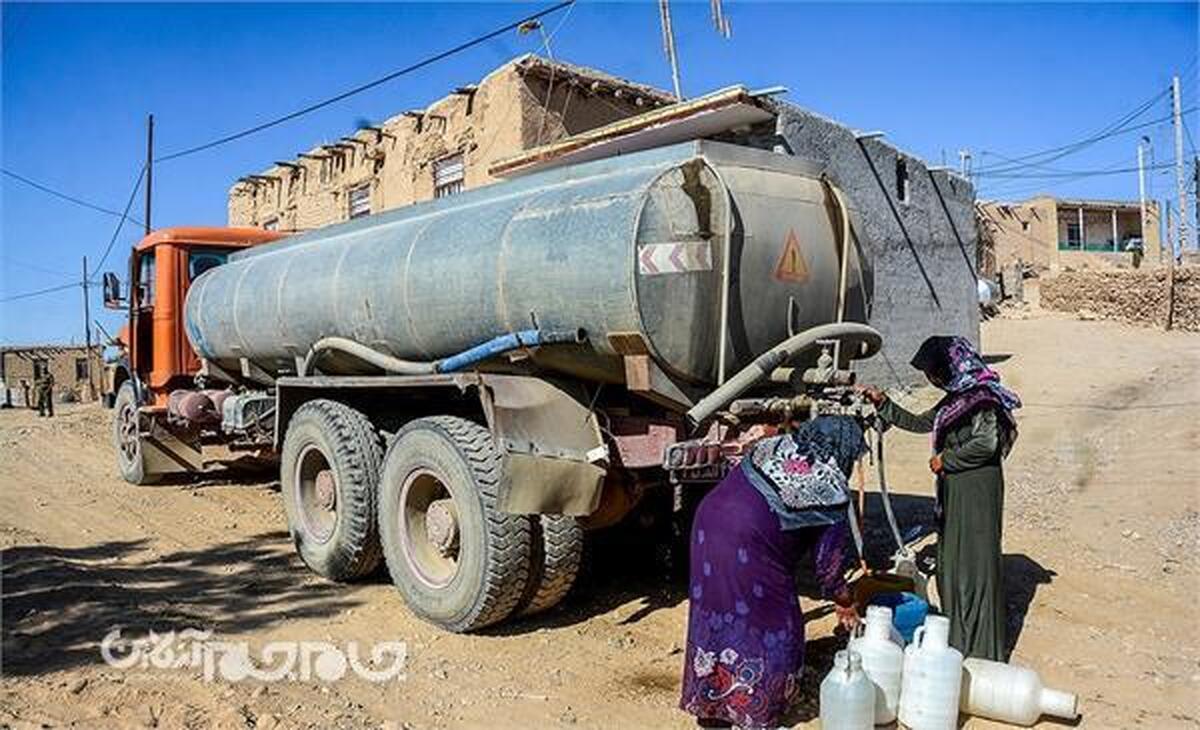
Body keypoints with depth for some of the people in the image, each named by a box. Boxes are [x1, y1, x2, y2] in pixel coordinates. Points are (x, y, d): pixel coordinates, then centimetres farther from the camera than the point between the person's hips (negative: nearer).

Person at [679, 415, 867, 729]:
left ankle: (709, 704, 36)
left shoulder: (773, 447, 16)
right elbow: (828, 560, 7)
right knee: (767, 627, 13)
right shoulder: (832, 492, 1)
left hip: (708, 520, 7)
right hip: (748, 547, -7)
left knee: (714, 617, 21)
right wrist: (844, 603, 24)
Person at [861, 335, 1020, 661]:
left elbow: (986, 443, -24)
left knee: (974, 564, -3)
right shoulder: (955, 399, 14)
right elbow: (917, 423, 24)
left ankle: (979, 651, 7)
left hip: (977, 493, -9)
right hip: (954, 492, 9)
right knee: (950, 563, 14)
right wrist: (882, 403, 19)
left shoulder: (982, 397, -13)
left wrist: (945, 459, -13)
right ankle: (956, 640, 27)